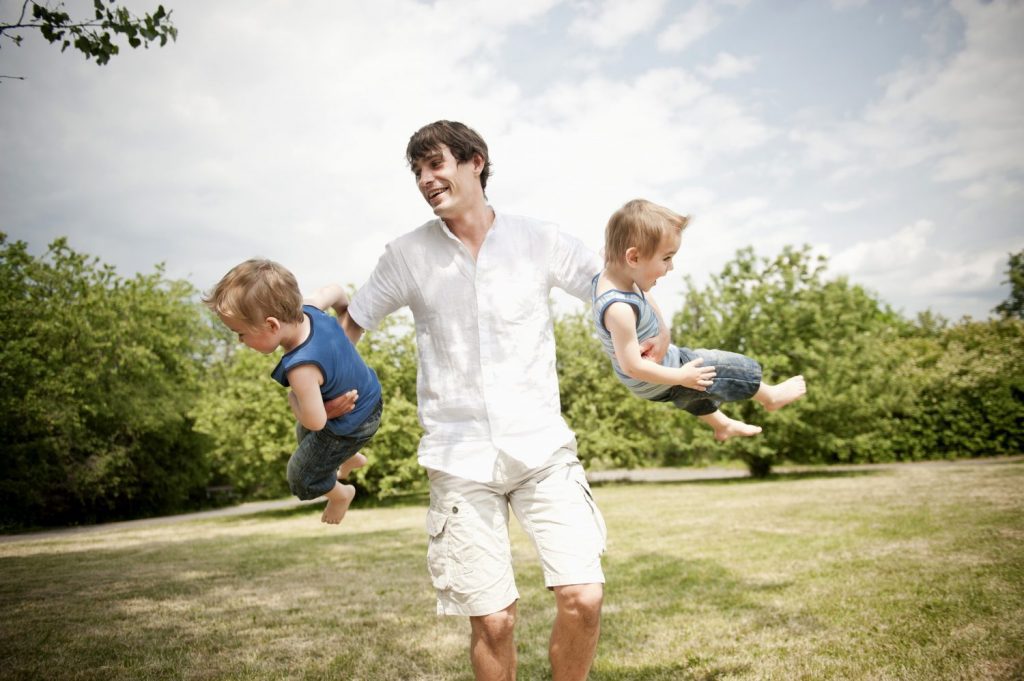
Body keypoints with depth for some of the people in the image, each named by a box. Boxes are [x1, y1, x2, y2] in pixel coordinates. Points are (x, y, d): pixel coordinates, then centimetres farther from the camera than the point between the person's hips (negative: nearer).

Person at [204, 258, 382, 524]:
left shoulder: (301, 368, -43)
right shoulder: (308, 309, -22)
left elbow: (316, 422, -33)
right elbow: (335, 291, -1)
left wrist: (293, 399, -13)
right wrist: (346, 316, 20)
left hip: (349, 428, -8)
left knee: (302, 478, 18)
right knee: (304, 434, 37)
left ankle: (341, 495, 47)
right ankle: (351, 458, 61)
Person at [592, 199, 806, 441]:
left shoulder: (605, 278, -13)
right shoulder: (619, 309, -40)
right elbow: (632, 366, -34)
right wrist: (681, 377, -24)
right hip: (659, 383, -9)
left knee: (697, 387, 35)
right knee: (738, 369, 4)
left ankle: (723, 425, 61)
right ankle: (770, 397, 33)